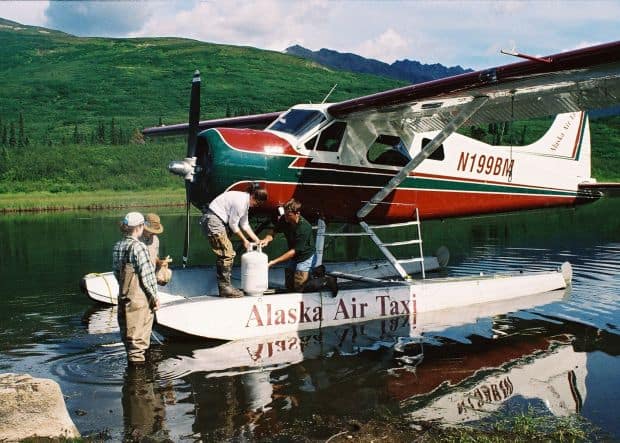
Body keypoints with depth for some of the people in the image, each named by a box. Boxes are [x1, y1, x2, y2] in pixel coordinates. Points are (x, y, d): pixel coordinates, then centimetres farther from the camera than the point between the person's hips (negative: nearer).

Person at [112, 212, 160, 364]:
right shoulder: (138, 247, -17)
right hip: (140, 297, -8)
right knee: (139, 335, 0)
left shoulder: (117, 246, 7)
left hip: (123, 295, 8)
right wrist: (155, 296, -8)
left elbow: (116, 272, 13)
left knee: (127, 332, 17)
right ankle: (137, 359, 5)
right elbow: (147, 275, -17)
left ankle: (131, 357, 28)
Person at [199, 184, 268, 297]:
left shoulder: (246, 202, 12)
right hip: (213, 220, -11)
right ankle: (225, 288, -8)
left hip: (218, 221, 11)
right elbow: (233, 224, -14)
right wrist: (244, 240, -4)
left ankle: (224, 287, 15)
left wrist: (256, 240, 13)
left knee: (228, 254, 11)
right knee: (227, 254, -12)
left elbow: (244, 224, 18)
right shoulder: (240, 200, -19)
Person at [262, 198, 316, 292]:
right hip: (293, 257, 7)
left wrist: (274, 262, -30)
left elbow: (294, 251, -28)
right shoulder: (284, 220, -14)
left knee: (297, 287, -10)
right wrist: (267, 239, -29)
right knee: (289, 286, 9)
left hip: (305, 257, -7)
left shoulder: (304, 228, -31)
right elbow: (273, 232, -4)